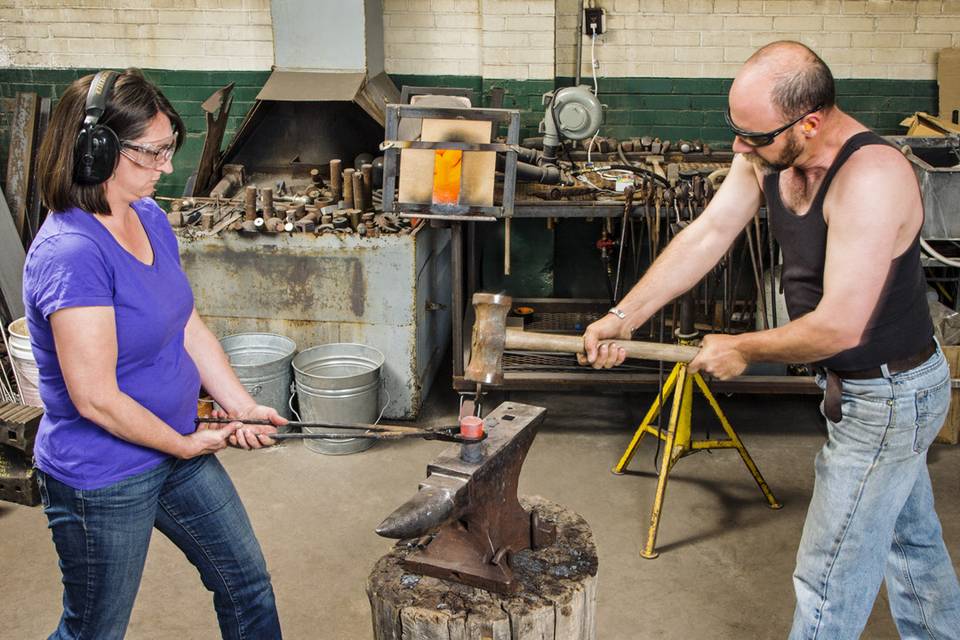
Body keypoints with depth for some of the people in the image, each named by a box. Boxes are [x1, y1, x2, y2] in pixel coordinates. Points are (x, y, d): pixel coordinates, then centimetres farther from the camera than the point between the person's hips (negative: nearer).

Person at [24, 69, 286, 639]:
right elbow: (96, 399, -27)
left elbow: (190, 328, 6)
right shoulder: (71, 254, -28)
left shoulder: (150, 218, 0)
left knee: (246, 581, 21)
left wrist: (244, 407, -4)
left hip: (176, 451, 8)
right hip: (102, 480, -8)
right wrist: (187, 445, -14)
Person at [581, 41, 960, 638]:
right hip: (869, 384, 9)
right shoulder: (769, 153, -8)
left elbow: (838, 327, -34)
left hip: (886, 397, -9)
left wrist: (742, 349, -18)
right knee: (911, 538, 29)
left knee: (829, 579, 2)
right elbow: (706, 235, -4)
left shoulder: (869, 177, -34)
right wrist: (624, 316, -9)